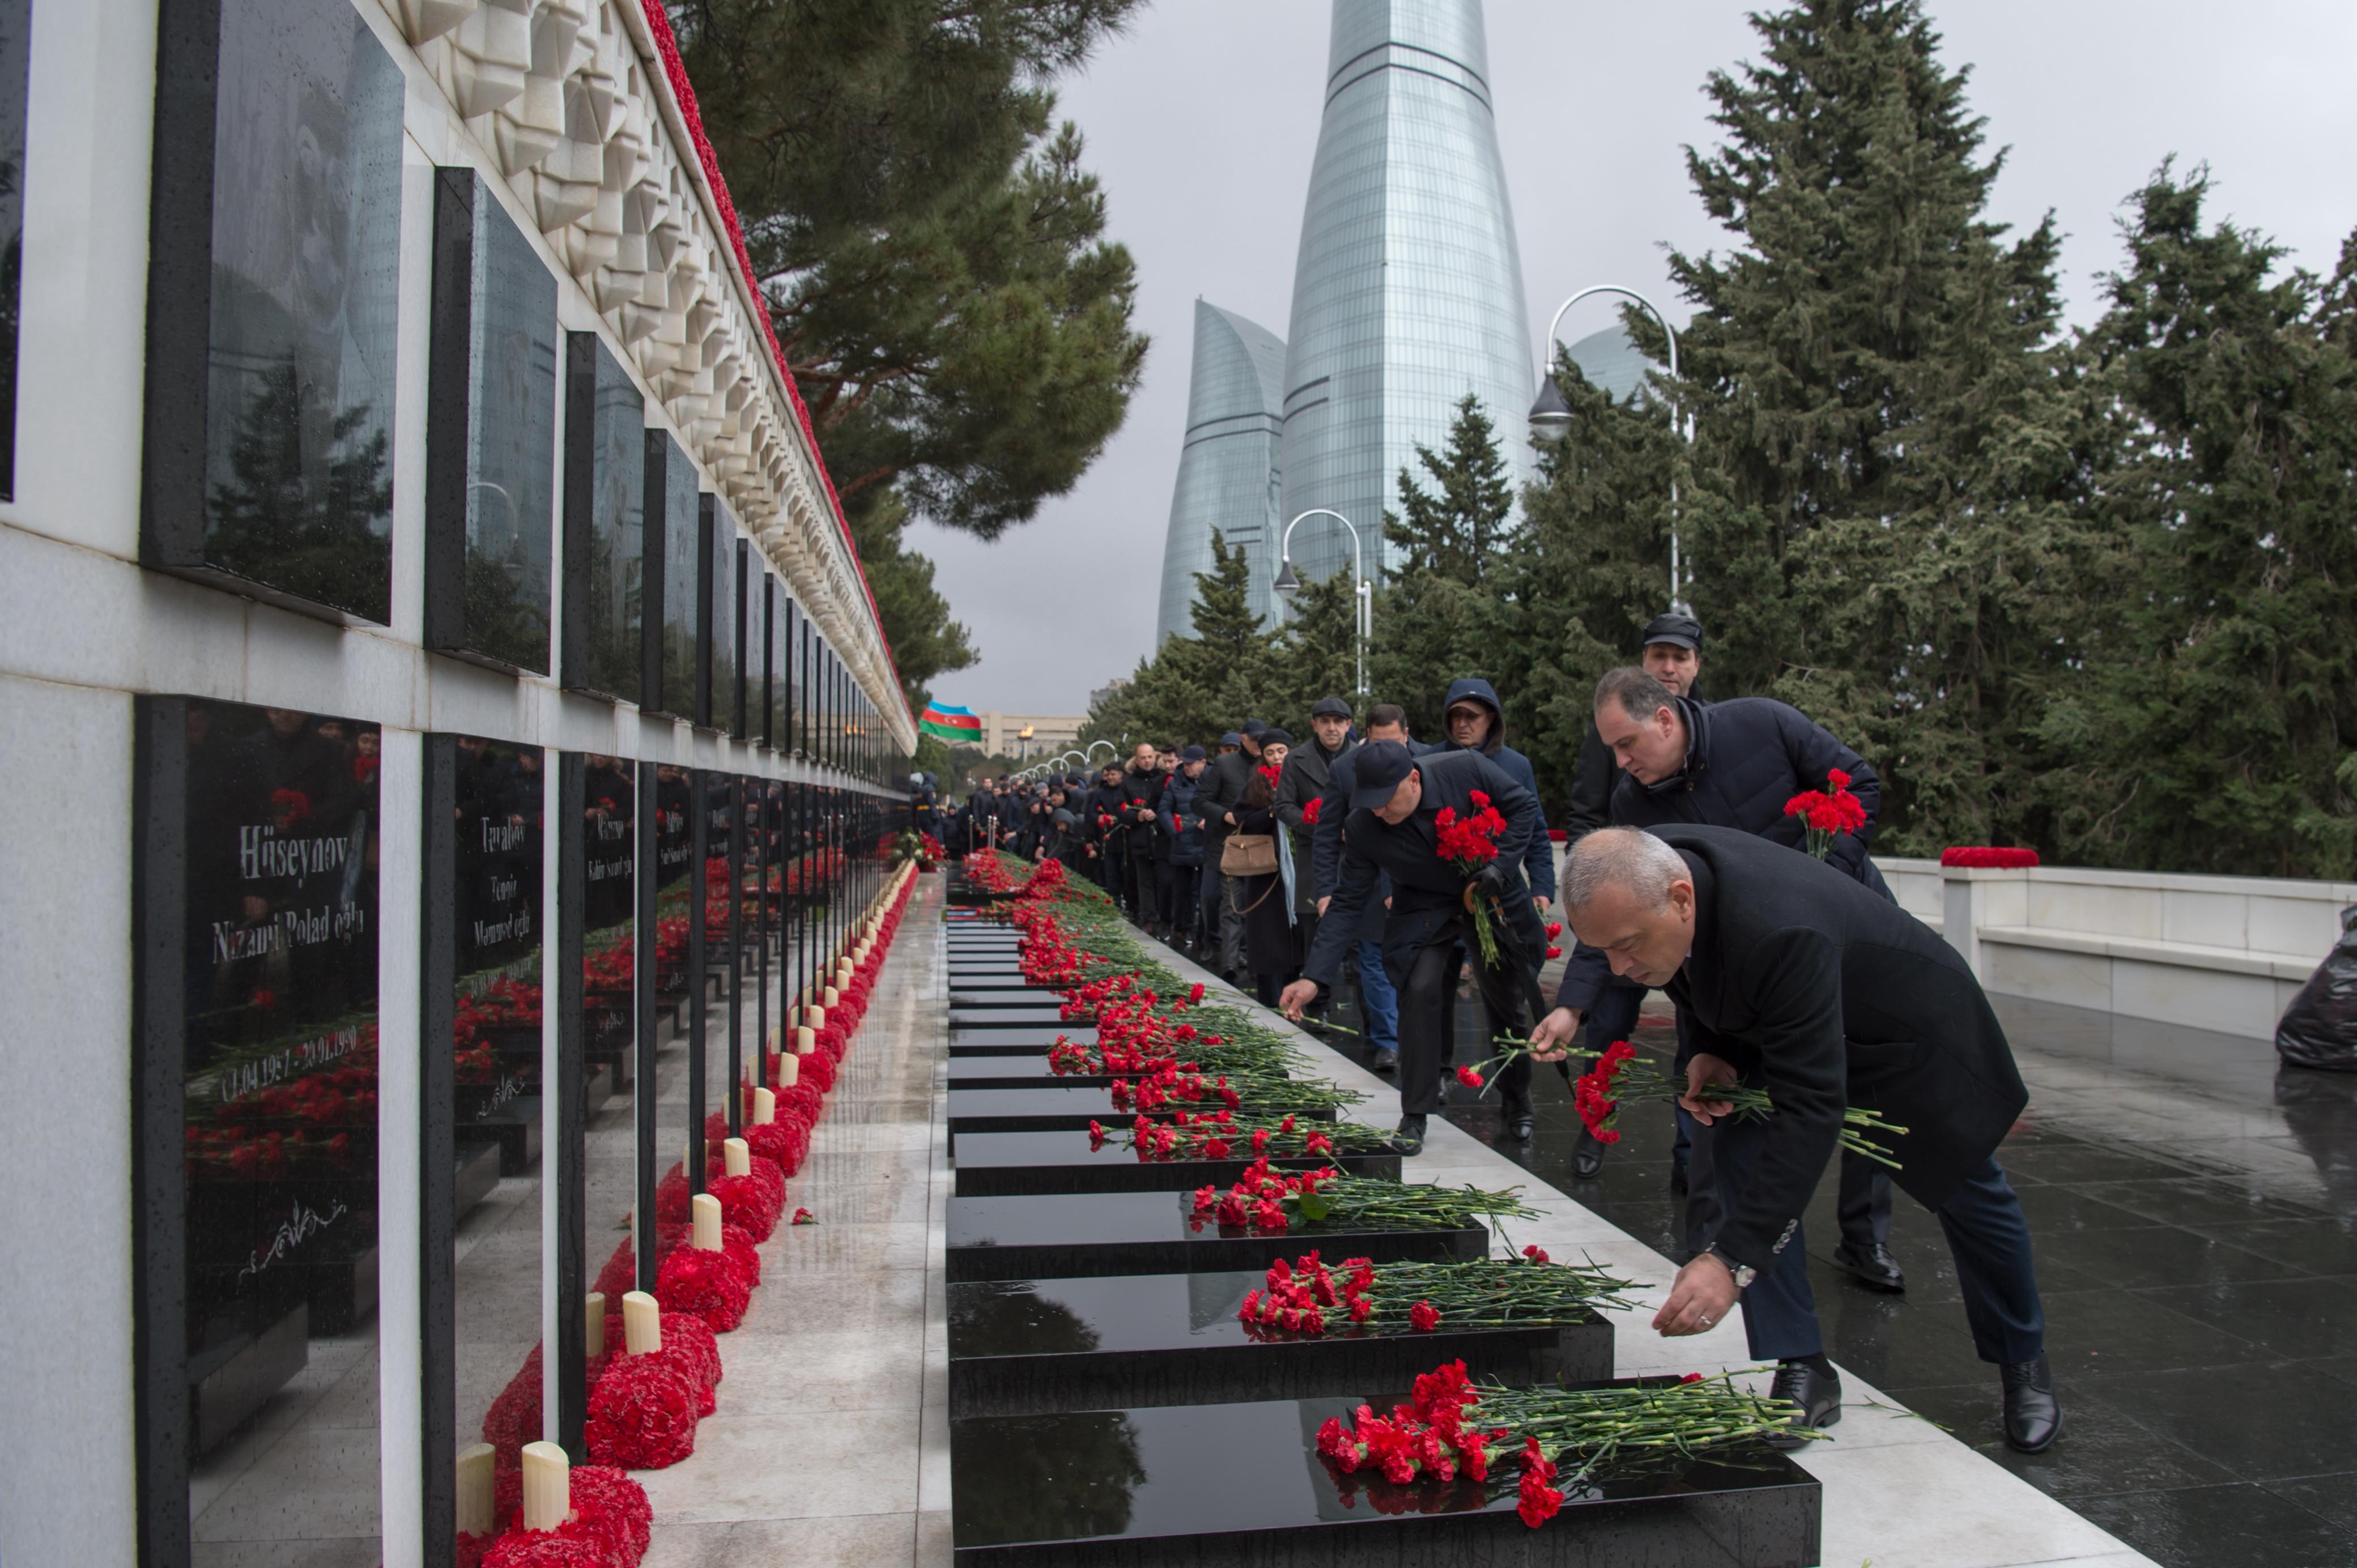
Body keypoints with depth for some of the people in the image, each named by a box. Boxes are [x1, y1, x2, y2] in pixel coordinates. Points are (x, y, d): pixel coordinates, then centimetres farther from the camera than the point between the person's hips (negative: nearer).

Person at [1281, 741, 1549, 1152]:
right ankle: (1414, 1117, -6)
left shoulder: (1466, 770, -28)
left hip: (1494, 899, 0)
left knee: (1510, 1003, 7)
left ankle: (1517, 1104, 32)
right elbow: (1348, 903, -17)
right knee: (1420, 991, -21)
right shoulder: (1362, 827, -23)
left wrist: (1500, 866, -24)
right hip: (1425, 910, 0)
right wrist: (1314, 977, -25)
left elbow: (1524, 806, -11)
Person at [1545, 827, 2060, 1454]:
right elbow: (1704, 978, -1)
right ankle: (1803, 1375, -2)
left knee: (1967, 1199, 15)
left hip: (1911, 1037, -5)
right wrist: (1713, 1050, -19)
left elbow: (1808, 1111, -47)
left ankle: (2024, 1362, 42)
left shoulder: (1781, 935, -47)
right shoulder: (1647, 868, -25)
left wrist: (1733, 1261, -49)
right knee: (1746, 1161, -15)